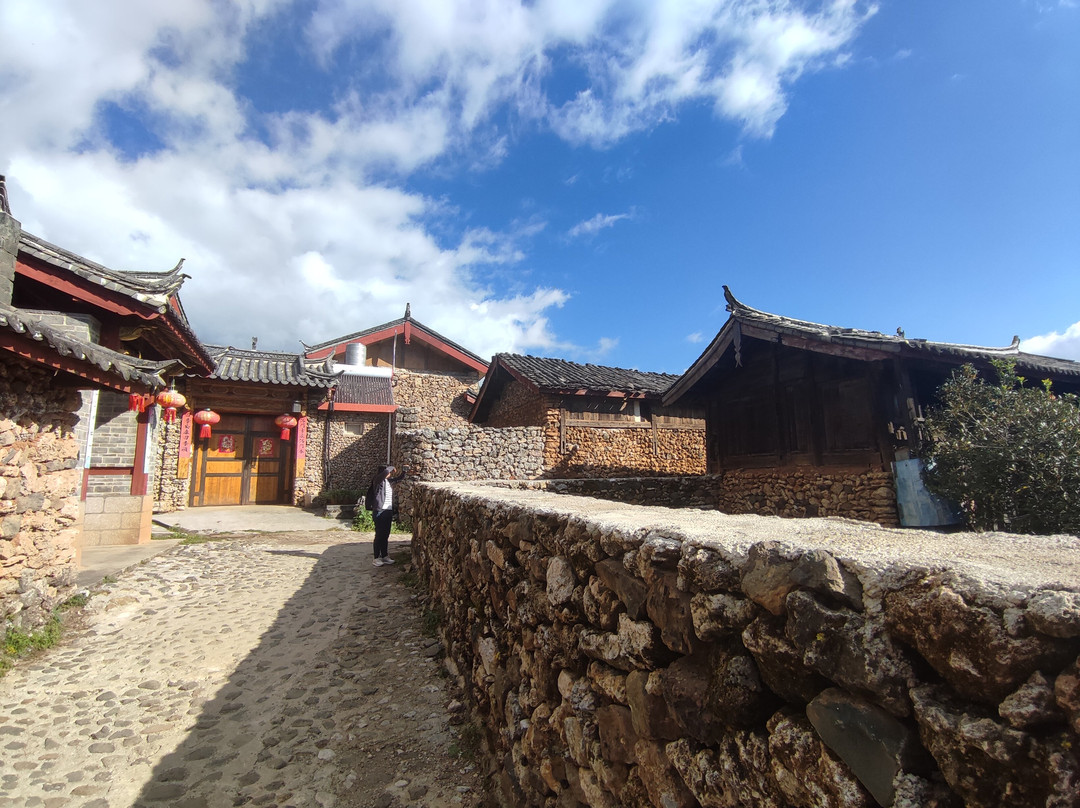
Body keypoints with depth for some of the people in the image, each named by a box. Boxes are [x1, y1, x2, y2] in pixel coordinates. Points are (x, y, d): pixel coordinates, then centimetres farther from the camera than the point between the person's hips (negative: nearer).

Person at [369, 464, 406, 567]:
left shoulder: (389, 481, 10)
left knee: (386, 535, 14)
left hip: (389, 511, 7)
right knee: (379, 536, -2)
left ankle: (385, 556, 23)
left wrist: (404, 470, 7)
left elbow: (400, 478, 24)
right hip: (379, 512, -7)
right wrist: (392, 468, -8)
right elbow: (386, 471, -27)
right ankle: (377, 558, 6)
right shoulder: (377, 480, -10)